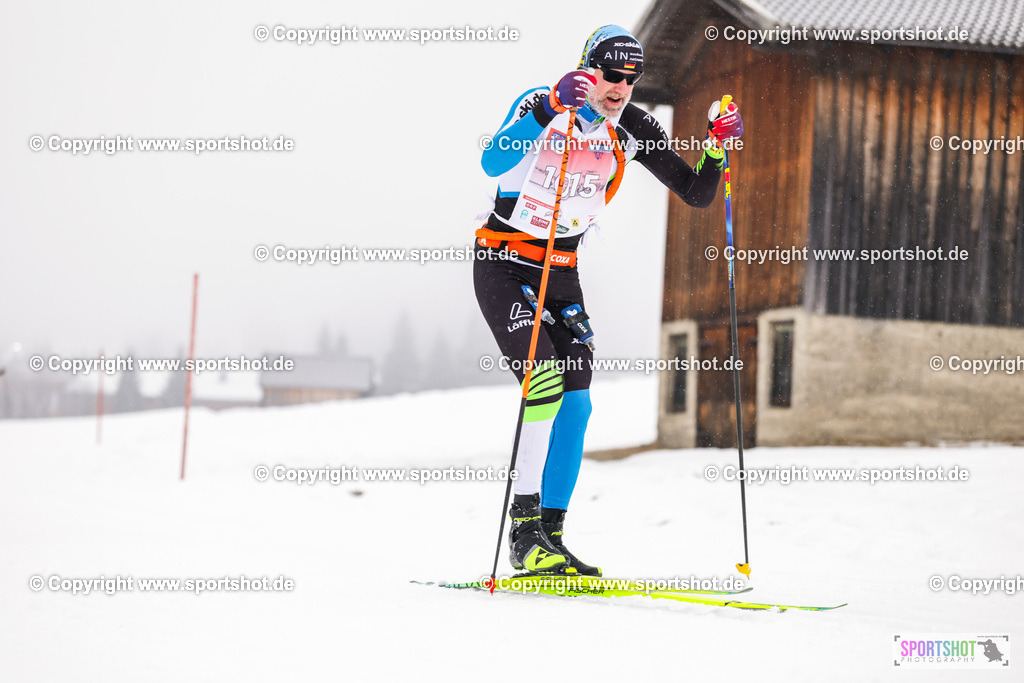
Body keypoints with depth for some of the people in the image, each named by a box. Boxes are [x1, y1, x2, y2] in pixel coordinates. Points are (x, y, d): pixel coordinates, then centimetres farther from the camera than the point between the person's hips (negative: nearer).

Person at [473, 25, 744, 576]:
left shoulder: (632, 130, -1)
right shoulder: (540, 105, -16)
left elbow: (696, 193, 1)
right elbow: (493, 164, -35)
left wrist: (717, 146, -16)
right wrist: (550, 106, -43)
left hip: (560, 271, 6)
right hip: (502, 265, -6)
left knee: (576, 403, -3)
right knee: (545, 383, -21)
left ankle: (550, 536, 5)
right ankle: (523, 530, -15)